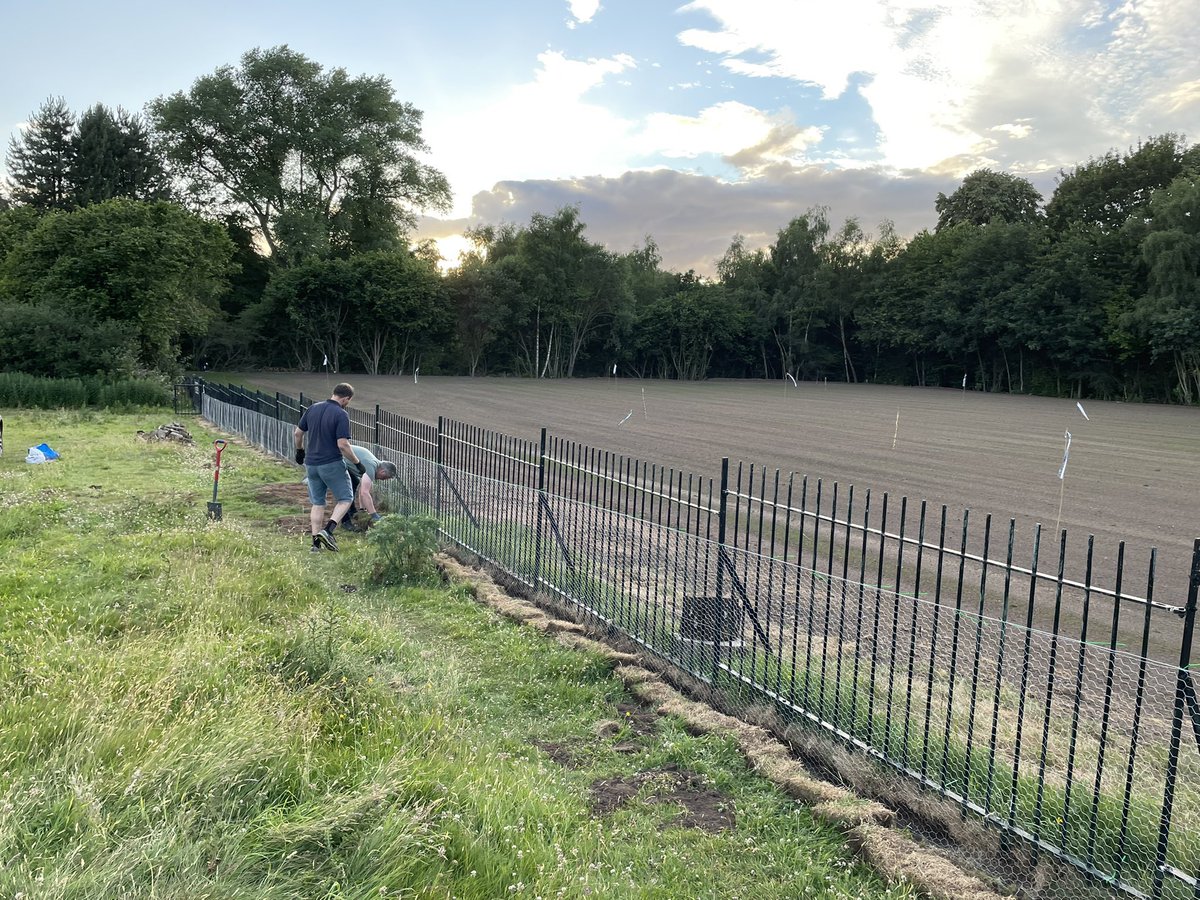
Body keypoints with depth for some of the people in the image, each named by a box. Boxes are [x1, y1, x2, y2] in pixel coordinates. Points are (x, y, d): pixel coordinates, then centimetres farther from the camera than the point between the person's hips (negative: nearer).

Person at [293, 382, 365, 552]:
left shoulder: (312, 409, 5)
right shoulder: (341, 415, -15)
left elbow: (297, 433, 12)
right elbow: (343, 444, -20)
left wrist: (300, 451, 28)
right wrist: (357, 463, -9)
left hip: (311, 464, 6)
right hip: (332, 464, -6)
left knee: (317, 503, 15)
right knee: (345, 498, 8)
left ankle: (316, 542, 13)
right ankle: (327, 530, -9)